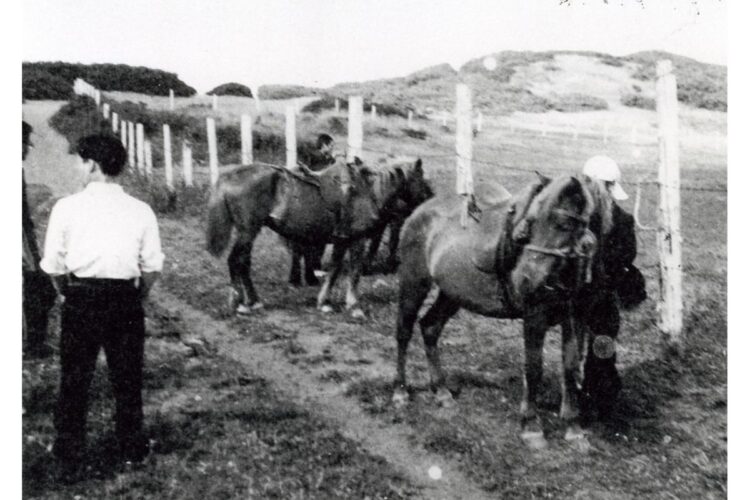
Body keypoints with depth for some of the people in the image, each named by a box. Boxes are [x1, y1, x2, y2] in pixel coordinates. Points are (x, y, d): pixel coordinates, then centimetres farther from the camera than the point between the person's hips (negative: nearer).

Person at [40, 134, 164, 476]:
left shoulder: (67, 207, -6)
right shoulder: (140, 211, -2)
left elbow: (53, 266, -4)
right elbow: (153, 267, -1)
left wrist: (68, 294, 13)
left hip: (80, 299, -1)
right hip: (126, 299, 1)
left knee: (74, 380, 12)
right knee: (127, 378, 16)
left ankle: (69, 457, 21)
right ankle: (132, 449, 30)